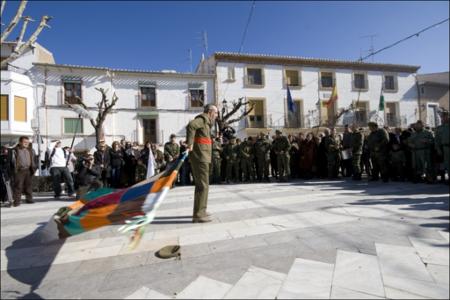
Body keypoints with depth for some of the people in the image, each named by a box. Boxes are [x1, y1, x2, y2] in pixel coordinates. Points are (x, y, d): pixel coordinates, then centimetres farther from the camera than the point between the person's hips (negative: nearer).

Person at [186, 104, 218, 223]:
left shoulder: (205, 122, 22)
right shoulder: (202, 119, -9)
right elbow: (191, 125, -30)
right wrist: (190, 144, -27)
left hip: (202, 158, 10)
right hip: (200, 157, -10)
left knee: (201, 185, 17)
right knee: (203, 185, -9)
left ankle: (200, 211, 28)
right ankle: (198, 215, -4)